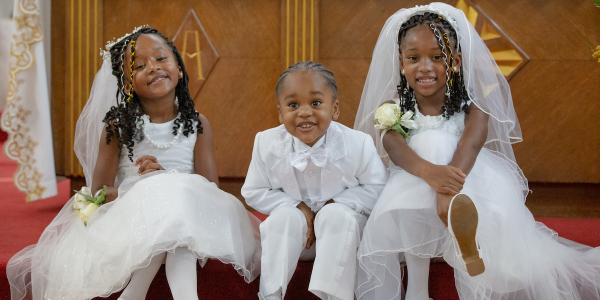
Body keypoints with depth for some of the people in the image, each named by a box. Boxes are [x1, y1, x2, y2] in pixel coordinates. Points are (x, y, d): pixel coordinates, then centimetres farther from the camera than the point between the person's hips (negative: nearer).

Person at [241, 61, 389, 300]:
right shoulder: (267, 144, -15)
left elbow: (376, 188, -9)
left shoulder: (357, 144, -19)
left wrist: (333, 204, -22)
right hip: (292, 235, 2)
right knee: (285, 215, -29)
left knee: (337, 215, -32)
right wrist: (299, 207, -19)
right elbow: (253, 193, -5)